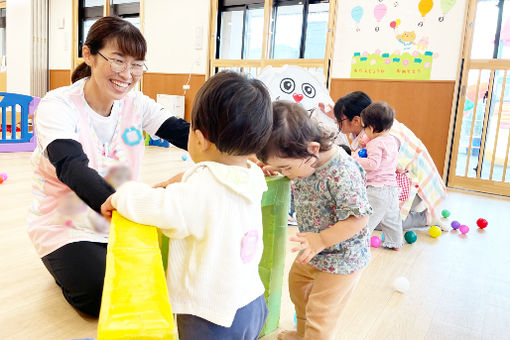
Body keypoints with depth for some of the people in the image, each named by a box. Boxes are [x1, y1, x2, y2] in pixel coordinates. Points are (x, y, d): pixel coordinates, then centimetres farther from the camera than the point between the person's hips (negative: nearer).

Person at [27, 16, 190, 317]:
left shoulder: (136, 104, -8)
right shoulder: (58, 106, -20)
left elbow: (185, 134, -20)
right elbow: (74, 170, -36)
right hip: (66, 228, -3)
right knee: (105, 299, -16)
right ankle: (68, 267, 15)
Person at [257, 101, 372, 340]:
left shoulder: (341, 172, -34)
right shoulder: (305, 160, -10)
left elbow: (359, 218, -29)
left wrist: (321, 240, -32)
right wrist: (271, 165, -7)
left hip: (341, 258, -9)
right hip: (314, 250, 9)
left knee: (320, 313, 2)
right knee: (297, 284, 28)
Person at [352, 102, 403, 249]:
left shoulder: (375, 143, -16)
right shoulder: (392, 140, 11)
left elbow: (373, 164, -25)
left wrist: (356, 159, -16)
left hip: (376, 188, -9)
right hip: (392, 187, 9)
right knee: (391, 216, 20)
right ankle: (395, 242, 31)